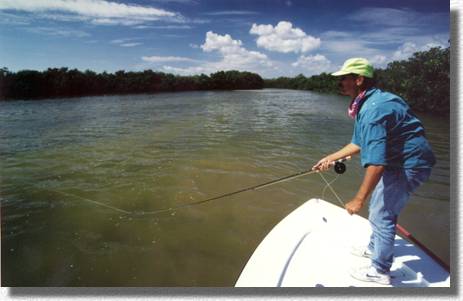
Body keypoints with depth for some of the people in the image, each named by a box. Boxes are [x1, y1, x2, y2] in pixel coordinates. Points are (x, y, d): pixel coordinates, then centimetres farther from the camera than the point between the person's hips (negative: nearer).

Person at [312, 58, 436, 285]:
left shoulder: (374, 109, -28)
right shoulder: (365, 105, 6)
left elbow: (376, 162, -34)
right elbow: (359, 143, 16)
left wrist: (359, 200, -29)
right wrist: (330, 158, 16)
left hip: (408, 165, -11)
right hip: (398, 162, 11)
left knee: (381, 215, -2)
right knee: (381, 207, 23)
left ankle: (380, 271, 15)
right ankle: (374, 248, 44)